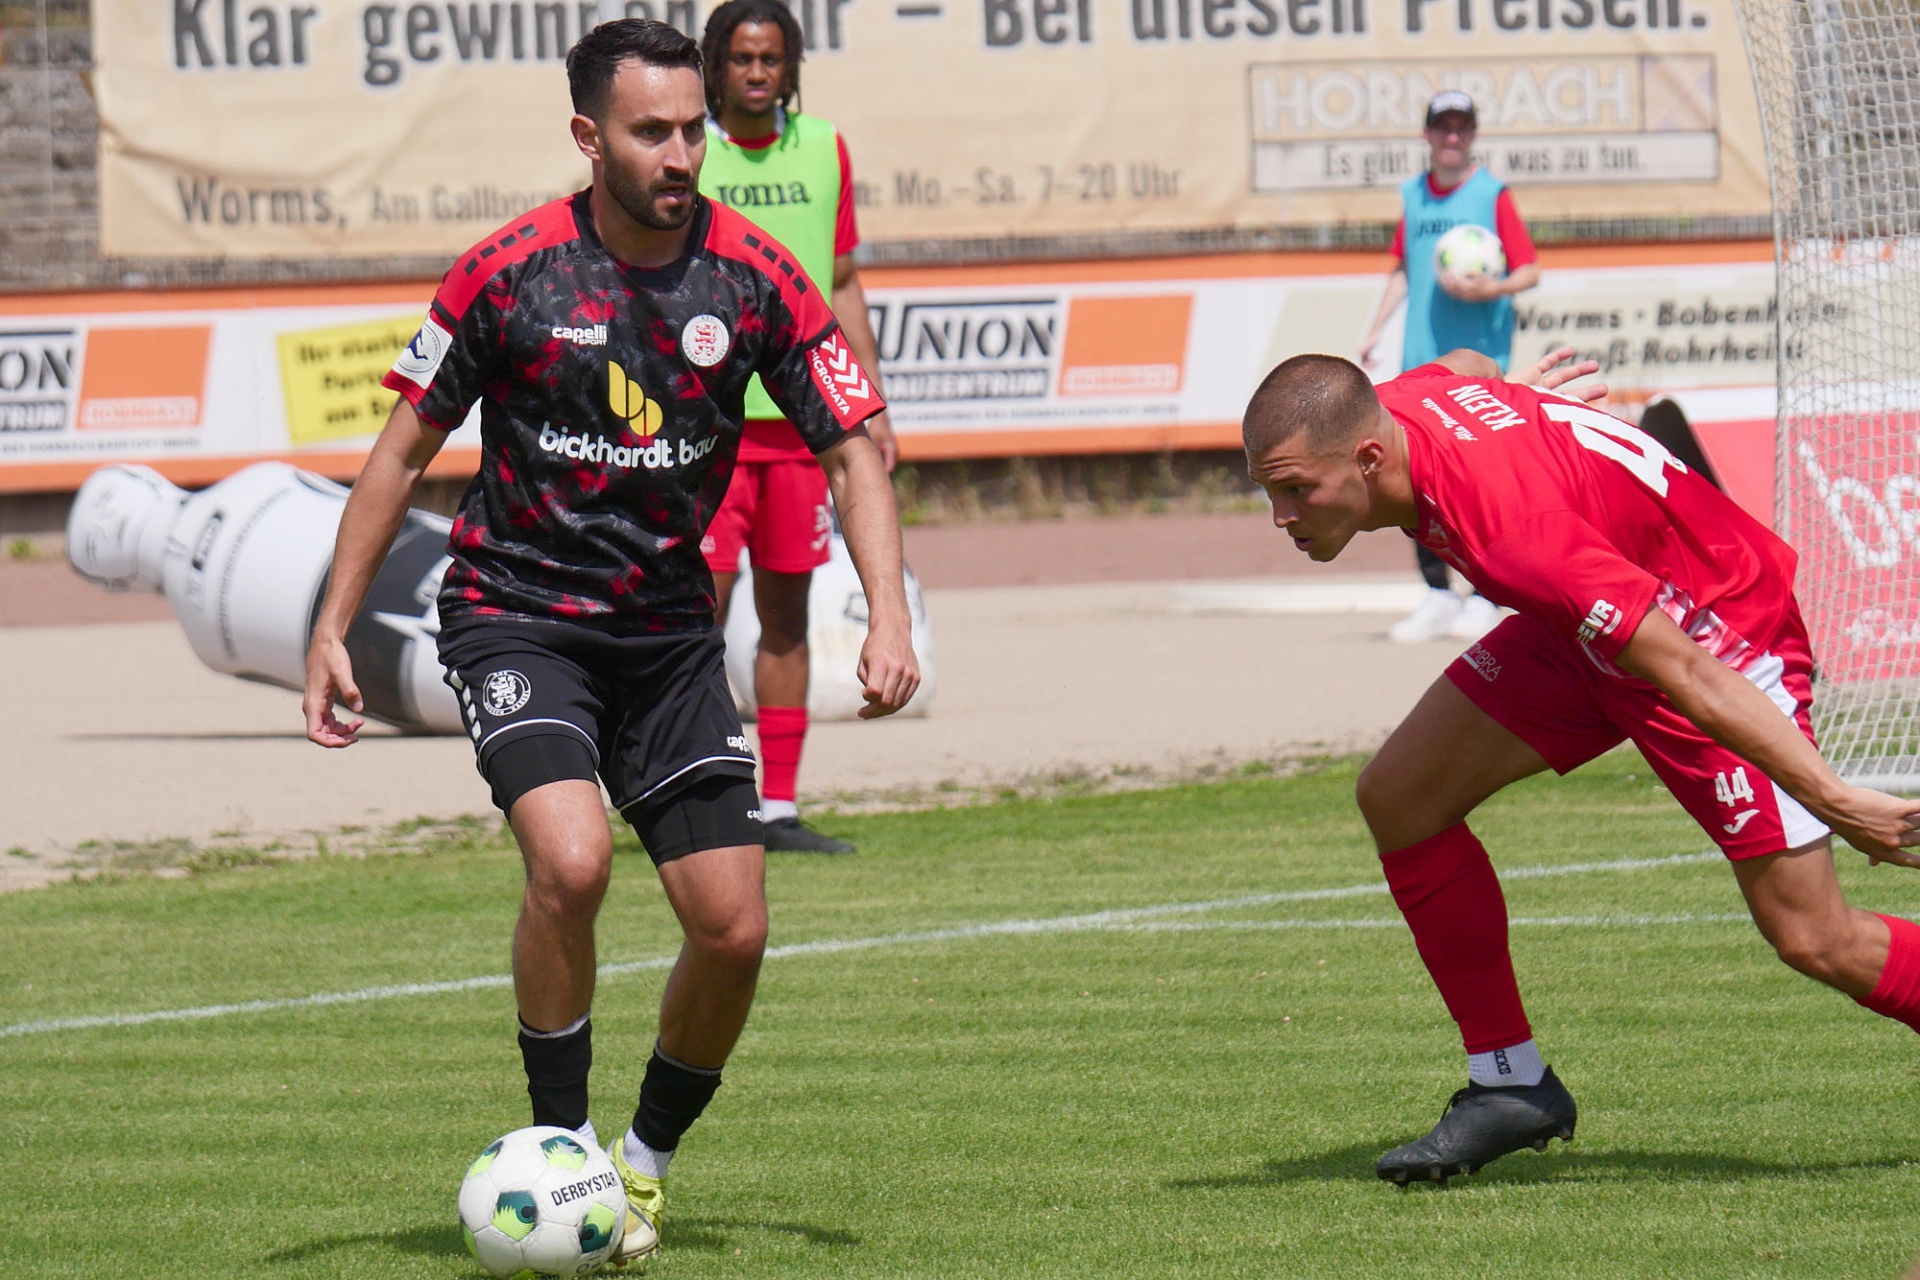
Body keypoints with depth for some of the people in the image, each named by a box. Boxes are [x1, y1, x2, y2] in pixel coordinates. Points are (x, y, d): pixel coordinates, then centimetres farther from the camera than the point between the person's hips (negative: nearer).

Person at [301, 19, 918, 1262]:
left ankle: (649, 1164, 21)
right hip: (516, 617, -3)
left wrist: (889, 616, -16)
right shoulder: (511, 272, -12)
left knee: (734, 928, -4)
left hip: (666, 625, 3)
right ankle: (559, 1151, -9)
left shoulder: (753, 275, -7)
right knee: (571, 857, -27)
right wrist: (333, 628, -4)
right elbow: (405, 449, -2)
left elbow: (856, 448, -2)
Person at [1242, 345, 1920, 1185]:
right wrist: (1509, 389, 34)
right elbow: (1466, 367, 11)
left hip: (1723, 621, -8)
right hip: (1600, 622, 9)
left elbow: (1685, 673, -37)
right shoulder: (1392, 406, -16)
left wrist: (1833, 801, -33)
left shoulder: (1506, 523, -40)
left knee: (1813, 941, -9)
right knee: (1398, 796, -3)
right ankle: (1511, 1086, 6)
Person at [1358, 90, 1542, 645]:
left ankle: (1484, 599, 3)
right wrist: (1375, 329, 16)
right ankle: (1437, 595, 13)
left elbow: (1530, 270, -3)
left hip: (1481, 355, -5)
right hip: (1422, 354, 5)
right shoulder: (1412, 196, 12)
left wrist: (1490, 290, -20)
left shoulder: (1492, 195, -3)